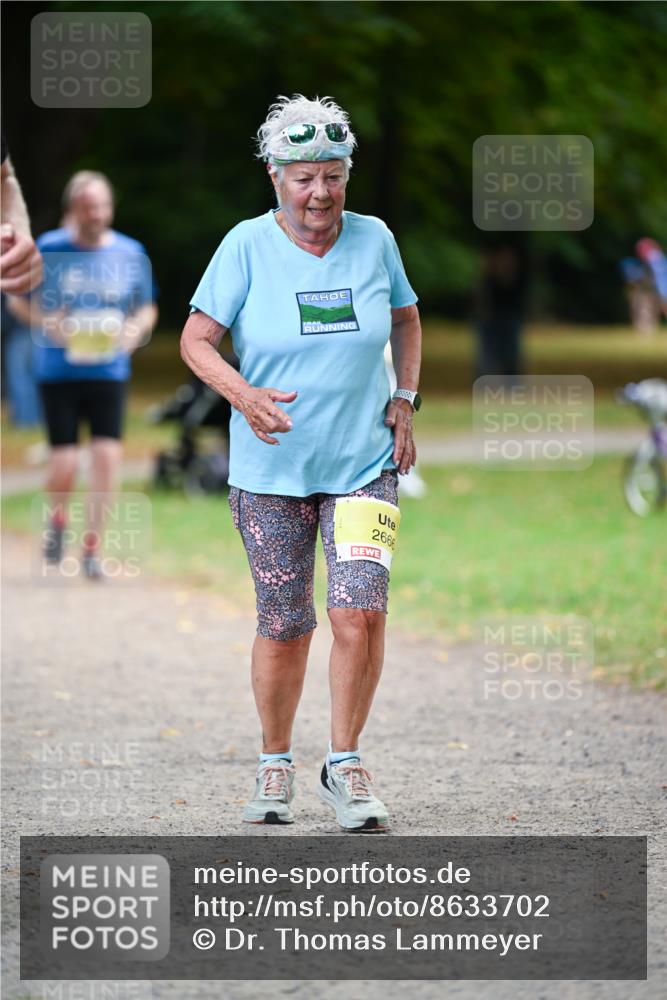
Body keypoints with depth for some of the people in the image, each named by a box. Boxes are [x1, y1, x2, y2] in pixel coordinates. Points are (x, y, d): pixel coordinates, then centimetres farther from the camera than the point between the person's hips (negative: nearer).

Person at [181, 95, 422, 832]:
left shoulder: (374, 240, 1)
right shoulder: (247, 246, -7)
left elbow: (405, 317, 18)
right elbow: (196, 339, -6)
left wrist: (405, 398, 5)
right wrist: (243, 393, -23)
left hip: (365, 464, 1)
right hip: (270, 471, -1)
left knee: (361, 610, -14)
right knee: (284, 628, 4)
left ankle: (344, 765, 1)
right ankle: (275, 766, 24)